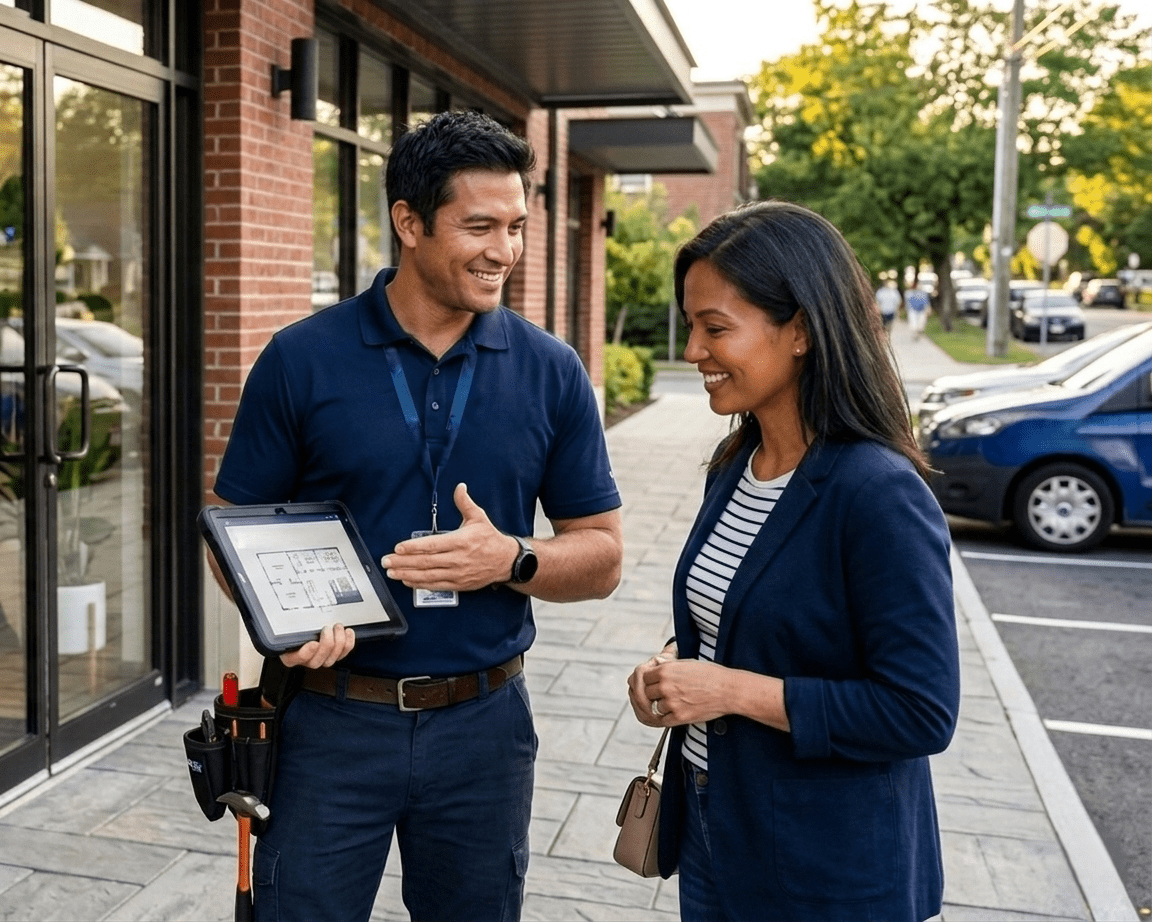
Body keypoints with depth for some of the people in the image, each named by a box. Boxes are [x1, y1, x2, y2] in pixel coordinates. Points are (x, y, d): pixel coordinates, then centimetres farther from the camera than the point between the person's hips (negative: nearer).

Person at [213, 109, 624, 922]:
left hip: (482, 722, 2)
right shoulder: (302, 359, -6)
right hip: (331, 717, -1)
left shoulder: (552, 372, -2)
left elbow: (601, 556, 2)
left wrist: (511, 559, -18)